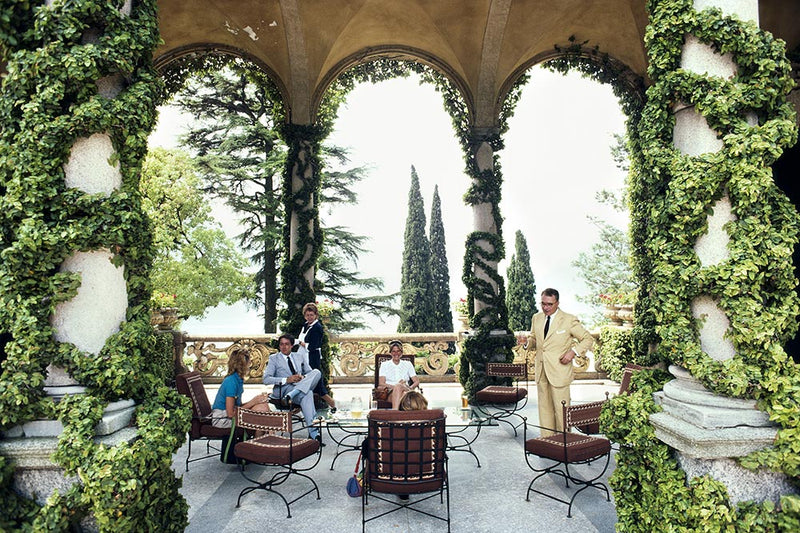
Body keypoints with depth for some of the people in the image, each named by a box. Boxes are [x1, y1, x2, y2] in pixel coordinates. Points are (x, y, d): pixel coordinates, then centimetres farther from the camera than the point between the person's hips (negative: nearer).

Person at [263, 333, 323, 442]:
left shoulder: (300, 356, 20)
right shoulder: (274, 358, 8)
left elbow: (310, 373, 15)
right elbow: (266, 379, -4)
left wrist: (303, 377, -11)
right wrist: (286, 380, -18)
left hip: (301, 387, 4)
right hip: (283, 390, -4)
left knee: (316, 372, -26)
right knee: (307, 394, -37)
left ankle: (291, 395, -40)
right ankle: (312, 430, -40)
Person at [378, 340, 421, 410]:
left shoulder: (408, 364, 20)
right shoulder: (384, 364, 15)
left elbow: (416, 381, 13)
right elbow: (381, 383, 2)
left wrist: (410, 388, -11)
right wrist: (394, 386, -16)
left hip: (405, 391, 1)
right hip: (390, 392, -1)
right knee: (398, 386, -37)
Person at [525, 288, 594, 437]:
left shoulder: (569, 320, -6)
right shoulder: (536, 318, 8)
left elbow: (588, 339, 0)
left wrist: (573, 352, -14)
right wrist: (528, 343, -2)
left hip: (559, 371, -4)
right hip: (541, 371, 5)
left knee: (561, 409, 1)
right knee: (544, 408, 11)